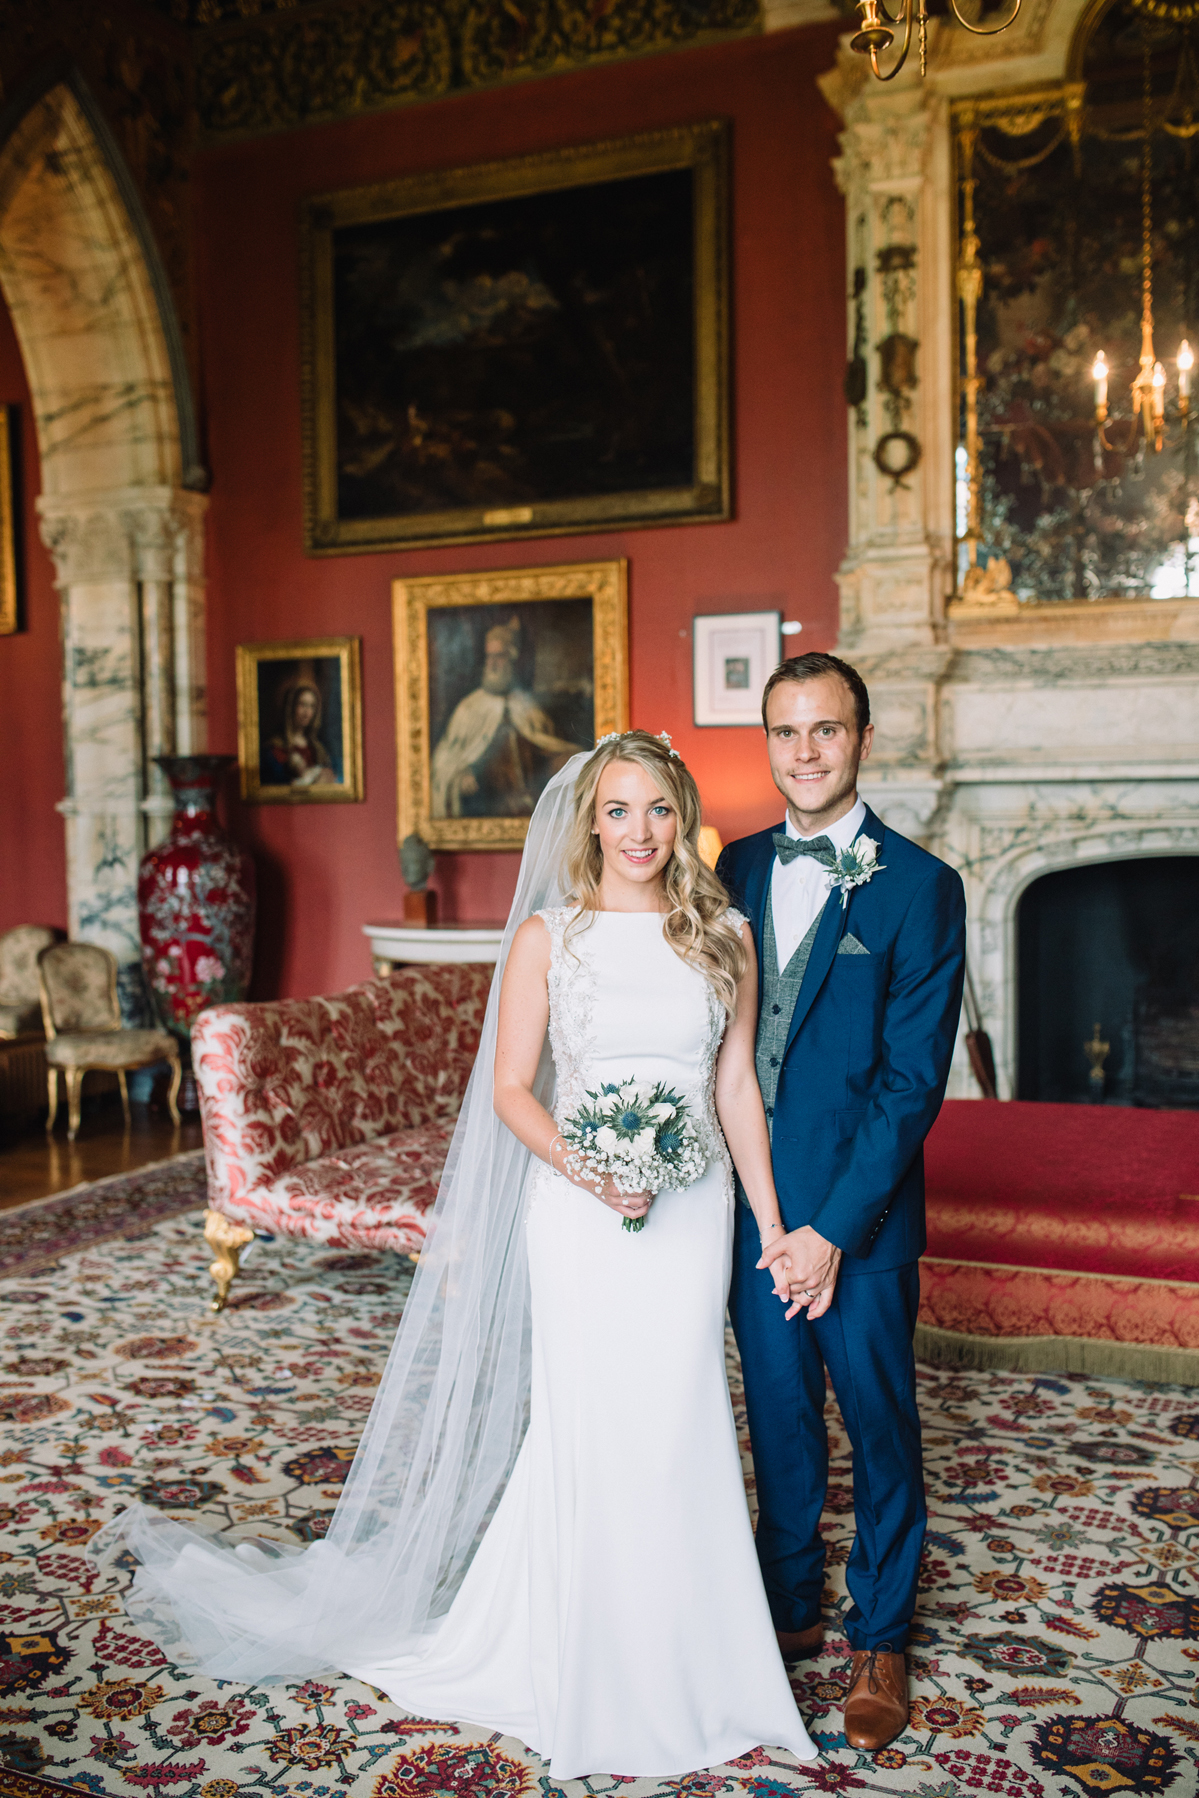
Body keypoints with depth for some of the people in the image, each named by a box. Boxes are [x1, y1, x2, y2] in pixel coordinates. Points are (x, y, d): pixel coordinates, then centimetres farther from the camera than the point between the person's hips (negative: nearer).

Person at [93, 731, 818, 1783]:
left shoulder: (724, 936, 4)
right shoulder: (548, 934, -4)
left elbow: (738, 1087, 7)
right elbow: (511, 1087, -4)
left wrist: (772, 1226, 5)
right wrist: (583, 1170, -20)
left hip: (694, 1211, 2)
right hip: (580, 1215, -2)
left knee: (680, 1432, 10)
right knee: (592, 1432, 6)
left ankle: (685, 1670, 32)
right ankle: (595, 1678, 28)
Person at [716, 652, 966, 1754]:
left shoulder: (919, 888, -11)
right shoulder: (739, 869, 4)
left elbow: (912, 1080, -13)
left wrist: (835, 1226, -16)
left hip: (863, 1216, -4)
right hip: (754, 1202, 4)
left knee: (880, 1425, 12)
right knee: (779, 1414, 17)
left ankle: (881, 1639, 33)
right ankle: (791, 1611, 38)